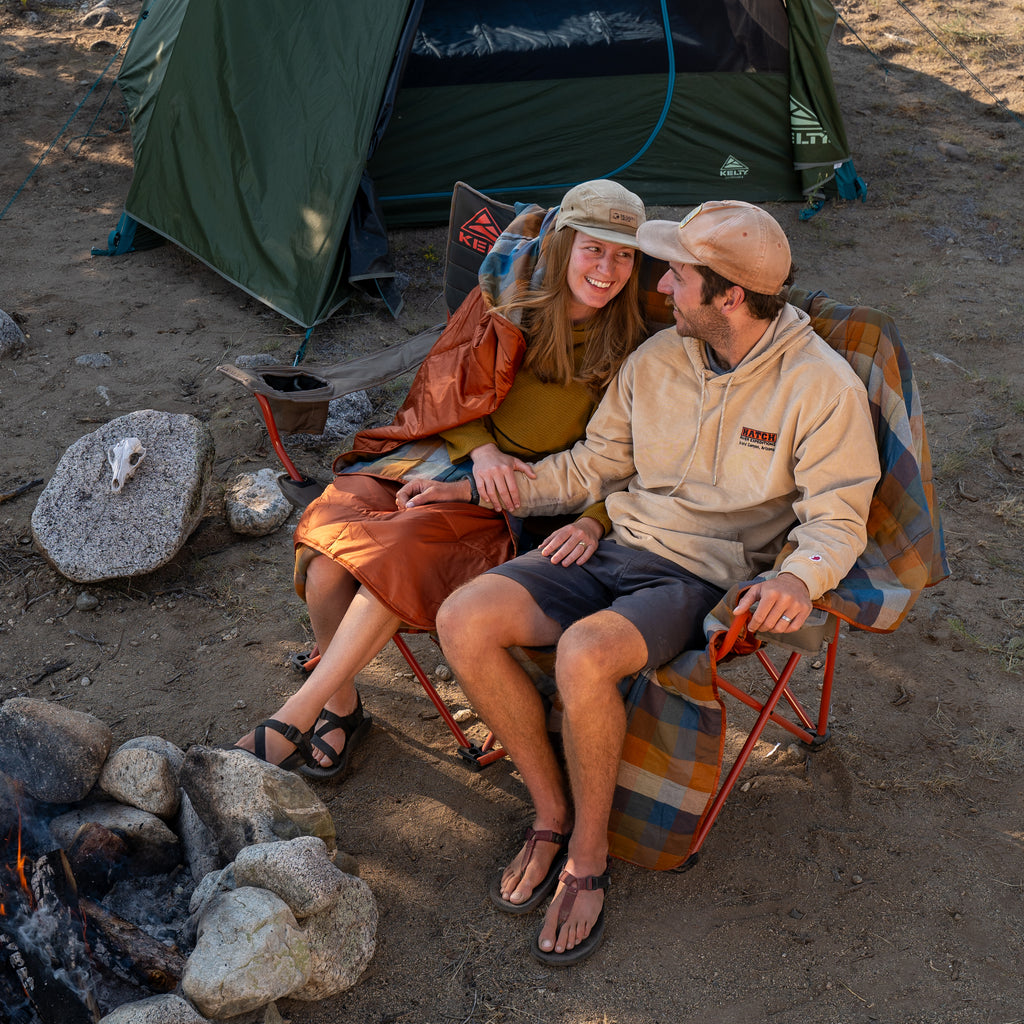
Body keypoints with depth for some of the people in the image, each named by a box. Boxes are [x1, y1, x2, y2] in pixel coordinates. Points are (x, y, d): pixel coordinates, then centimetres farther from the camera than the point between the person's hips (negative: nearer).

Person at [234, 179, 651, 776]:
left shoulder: (630, 344, -6)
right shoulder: (508, 294, -3)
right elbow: (452, 390, 4)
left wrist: (592, 521, -21)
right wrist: (481, 450, -15)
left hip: (523, 489, -2)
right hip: (452, 451, 3)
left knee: (402, 545, -30)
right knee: (332, 531, -22)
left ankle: (296, 717, -19)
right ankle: (342, 707, -1)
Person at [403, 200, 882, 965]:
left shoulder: (823, 385, -10)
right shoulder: (657, 358, 6)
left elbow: (838, 520, -8)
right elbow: (590, 468, 16)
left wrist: (798, 579, -31)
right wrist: (471, 488, 12)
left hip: (705, 579, -6)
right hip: (615, 549, 6)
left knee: (585, 655, -37)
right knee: (465, 622, -18)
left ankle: (589, 853, -9)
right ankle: (551, 812, 0)